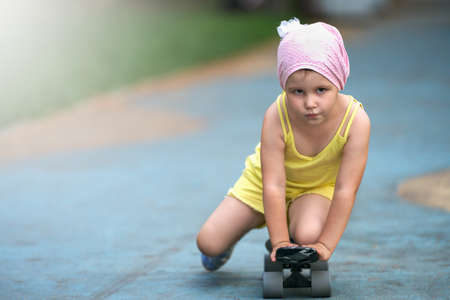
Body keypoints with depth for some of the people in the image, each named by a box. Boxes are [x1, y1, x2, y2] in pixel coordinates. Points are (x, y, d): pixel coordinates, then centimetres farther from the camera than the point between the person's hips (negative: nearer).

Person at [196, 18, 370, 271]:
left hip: (318, 186, 0)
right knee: (208, 243, -7)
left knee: (307, 236, -33)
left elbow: (346, 190, -28)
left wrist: (325, 245, -28)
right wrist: (280, 243, -29)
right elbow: (274, 185, -30)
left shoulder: (356, 120, -34)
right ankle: (245, 225, 30)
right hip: (264, 181, 1)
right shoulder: (276, 117, -33)